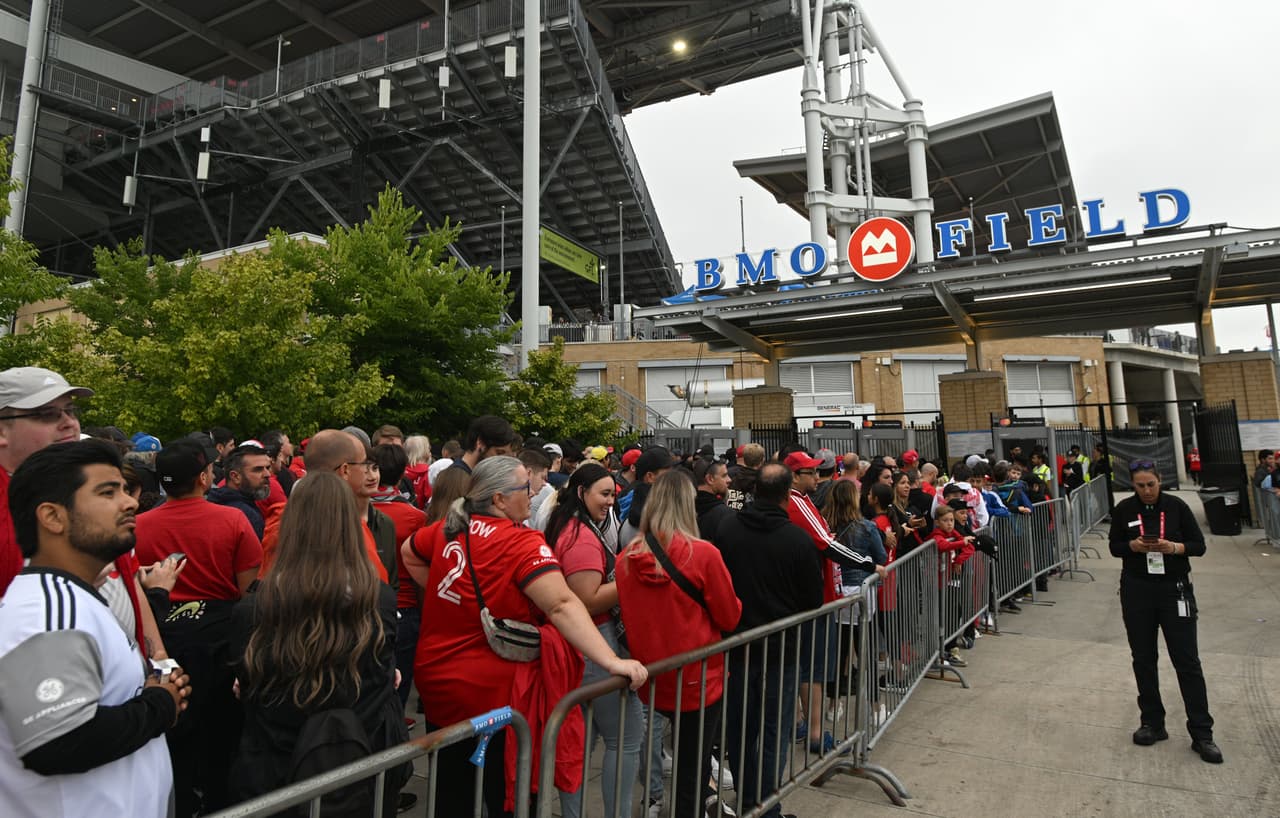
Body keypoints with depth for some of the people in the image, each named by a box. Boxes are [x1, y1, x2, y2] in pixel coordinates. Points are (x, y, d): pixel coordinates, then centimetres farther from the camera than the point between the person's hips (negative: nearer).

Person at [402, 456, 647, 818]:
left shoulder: (448, 528, -1)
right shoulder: (522, 543, -23)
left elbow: (409, 554, 19)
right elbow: (563, 606, -33)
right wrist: (612, 662, -36)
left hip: (434, 681, 7)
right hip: (490, 692, -6)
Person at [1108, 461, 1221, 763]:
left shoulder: (1176, 506, -5)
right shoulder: (1123, 509, -2)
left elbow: (1199, 545, -2)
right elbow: (1115, 547, 4)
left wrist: (1173, 547, -20)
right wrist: (1133, 546, -16)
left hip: (1174, 590, -1)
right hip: (1137, 591, 1)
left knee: (1187, 661, 1)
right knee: (1143, 660, 9)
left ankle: (1202, 733, 11)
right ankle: (1152, 723, 23)